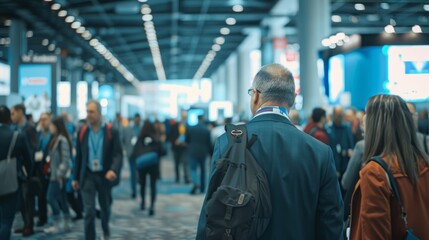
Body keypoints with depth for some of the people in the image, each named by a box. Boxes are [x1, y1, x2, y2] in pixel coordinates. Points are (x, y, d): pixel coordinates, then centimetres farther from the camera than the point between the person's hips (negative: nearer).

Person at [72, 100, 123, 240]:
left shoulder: (111, 132, -6)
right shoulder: (82, 132, 0)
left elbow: (118, 154, -11)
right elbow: (78, 156, 7)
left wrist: (113, 170, -29)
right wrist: (75, 177, 8)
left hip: (104, 176, 0)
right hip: (88, 176, 0)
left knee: (105, 207, 18)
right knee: (89, 211, -8)